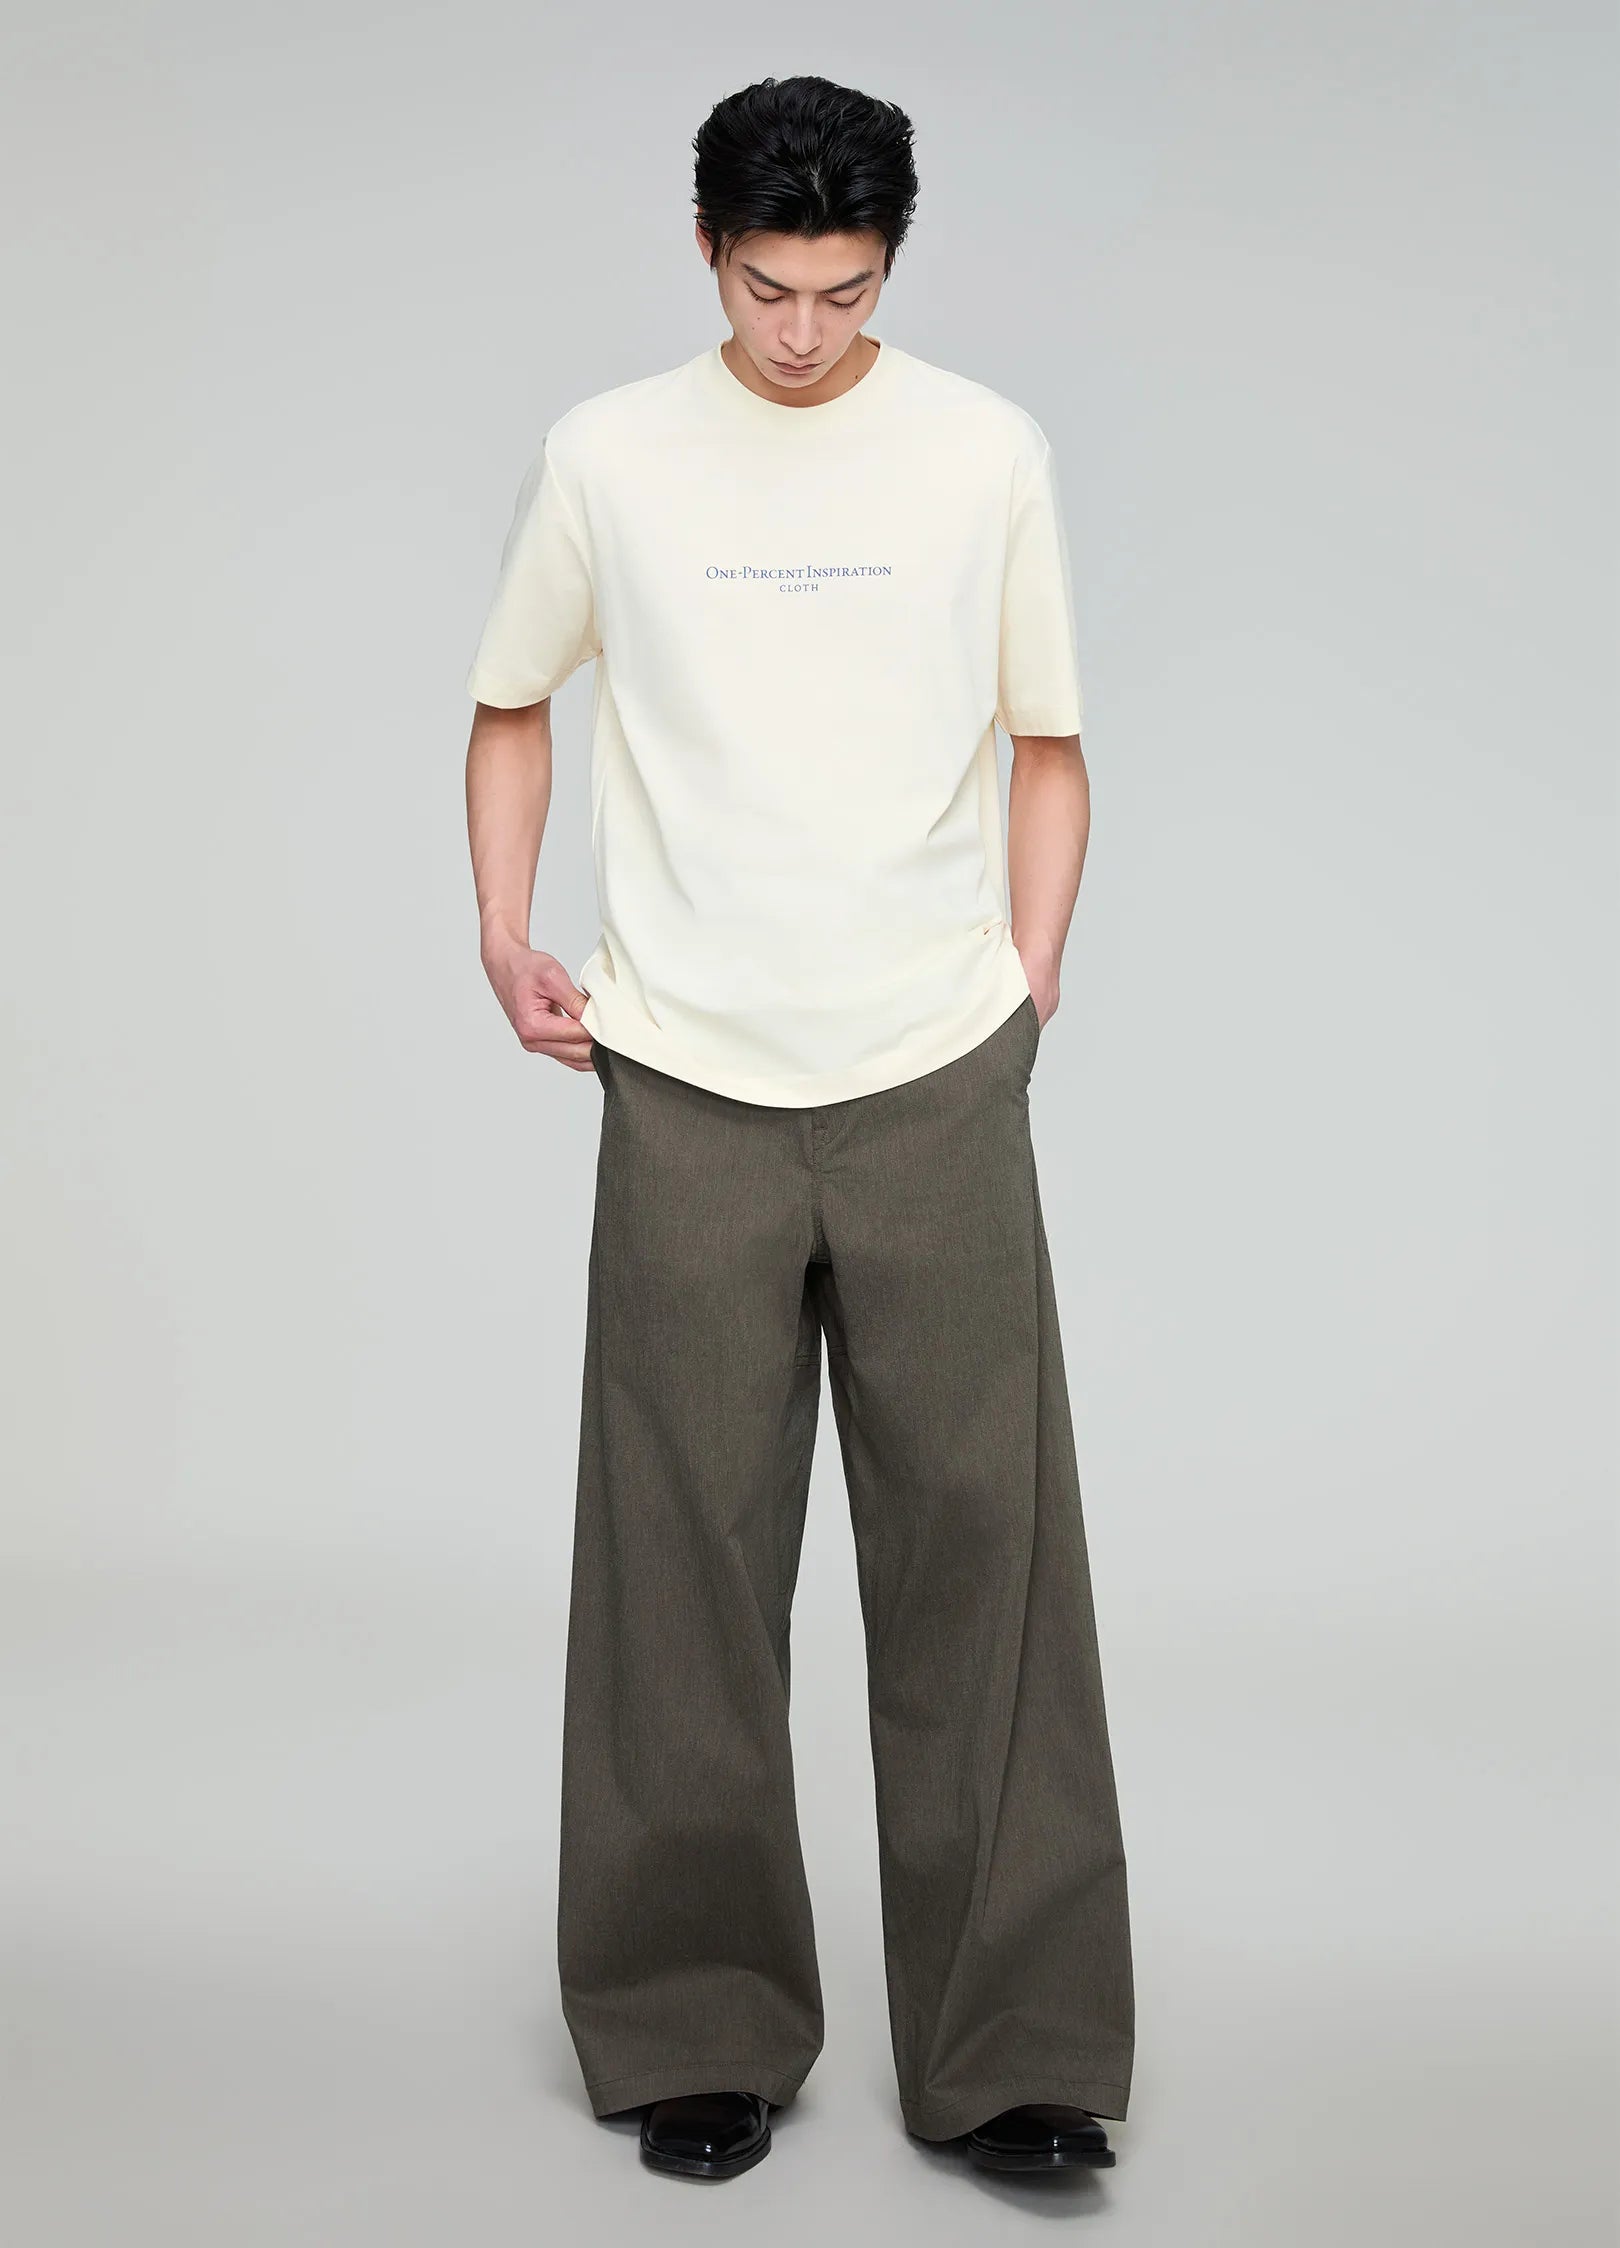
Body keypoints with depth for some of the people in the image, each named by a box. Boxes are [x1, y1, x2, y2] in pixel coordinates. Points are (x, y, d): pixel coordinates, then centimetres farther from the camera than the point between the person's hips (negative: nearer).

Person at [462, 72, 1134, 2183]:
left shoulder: (989, 453, 4)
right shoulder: (607, 458, 4)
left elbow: (1047, 744, 10)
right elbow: (512, 704, 16)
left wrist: (1027, 983, 1)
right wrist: (506, 938, 3)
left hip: (936, 1083, 0)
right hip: (688, 1087, 0)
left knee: (981, 1550, -1)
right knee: (687, 1558, 5)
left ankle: (1013, 2048, 8)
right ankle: (698, 2028, 17)